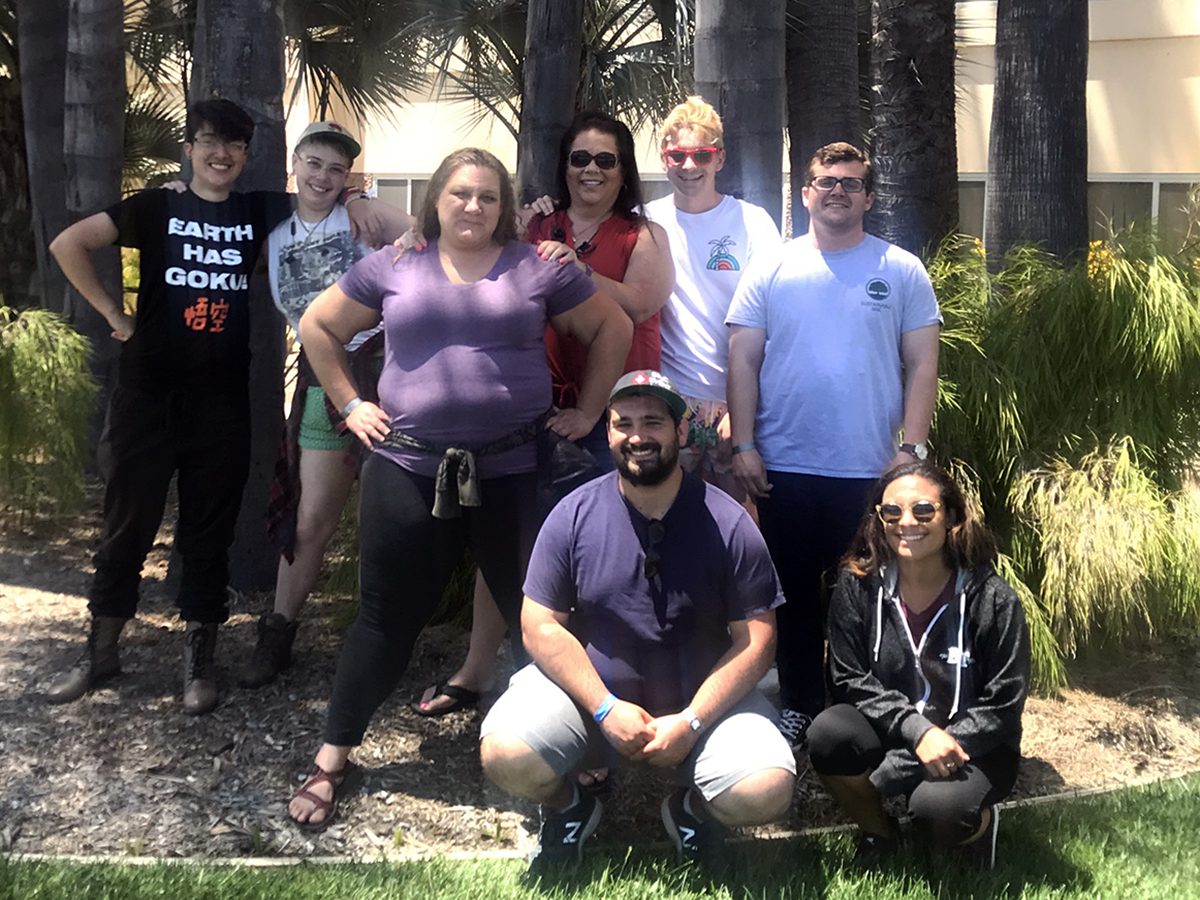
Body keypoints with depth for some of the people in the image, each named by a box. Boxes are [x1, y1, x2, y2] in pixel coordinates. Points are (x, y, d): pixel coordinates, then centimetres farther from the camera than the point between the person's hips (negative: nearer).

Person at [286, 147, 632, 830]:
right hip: (409, 471, 1)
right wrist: (350, 403, 9)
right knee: (388, 617, 8)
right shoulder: (391, 268, 8)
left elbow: (613, 327, 12)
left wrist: (588, 410, 8)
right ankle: (333, 756, 21)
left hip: (514, 472, 0)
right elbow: (319, 326, 17)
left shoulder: (538, 268, 5)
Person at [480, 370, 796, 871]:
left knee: (767, 791, -24)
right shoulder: (574, 515, -6)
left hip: (703, 699, 0)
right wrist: (607, 709, -16)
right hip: (588, 693, 1)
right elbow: (542, 626, -6)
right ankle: (568, 807, 12)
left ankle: (692, 810, 14)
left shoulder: (728, 524, -8)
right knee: (504, 755, -25)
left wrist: (690, 722, -18)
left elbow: (755, 640, -8)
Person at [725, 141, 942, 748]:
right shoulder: (771, 270, 5)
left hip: (869, 470, -1)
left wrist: (912, 449, -6)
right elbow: (743, 361, 4)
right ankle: (798, 705, 24)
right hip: (784, 468, 1)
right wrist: (743, 444, -4)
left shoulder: (902, 271, 4)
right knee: (794, 593, 10)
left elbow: (922, 365, 2)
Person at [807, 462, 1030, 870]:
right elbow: (850, 680, -5)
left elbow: (1002, 707, -11)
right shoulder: (858, 586, -5)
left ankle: (978, 824, 8)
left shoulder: (991, 599, -12)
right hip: (888, 731, 3)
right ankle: (878, 834, 2)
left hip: (970, 745, -2)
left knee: (937, 808, -34)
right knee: (827, 734, -29)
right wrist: (917, 730, -24)